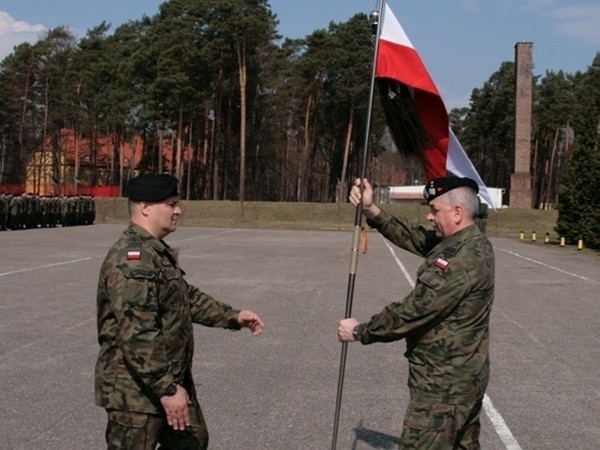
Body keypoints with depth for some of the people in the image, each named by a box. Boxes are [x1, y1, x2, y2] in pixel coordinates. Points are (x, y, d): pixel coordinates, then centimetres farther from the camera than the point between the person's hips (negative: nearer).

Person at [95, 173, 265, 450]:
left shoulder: (158, 252, 13)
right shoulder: (132, 259, -23)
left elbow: (186, 297, 25)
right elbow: (137, 335, -29)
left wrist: (232, 317, 18)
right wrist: (166, 389, -27)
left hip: (172, 380, 11)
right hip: (136, 390, -11)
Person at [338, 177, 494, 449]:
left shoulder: (461, 258, -24)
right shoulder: (471, 243, 7)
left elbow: (412, 312, -23)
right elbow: (414, 238, 11)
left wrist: (359, 332, -11)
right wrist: (372, 212, 0)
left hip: (443, 383, -10)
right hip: (463, 376, 10)